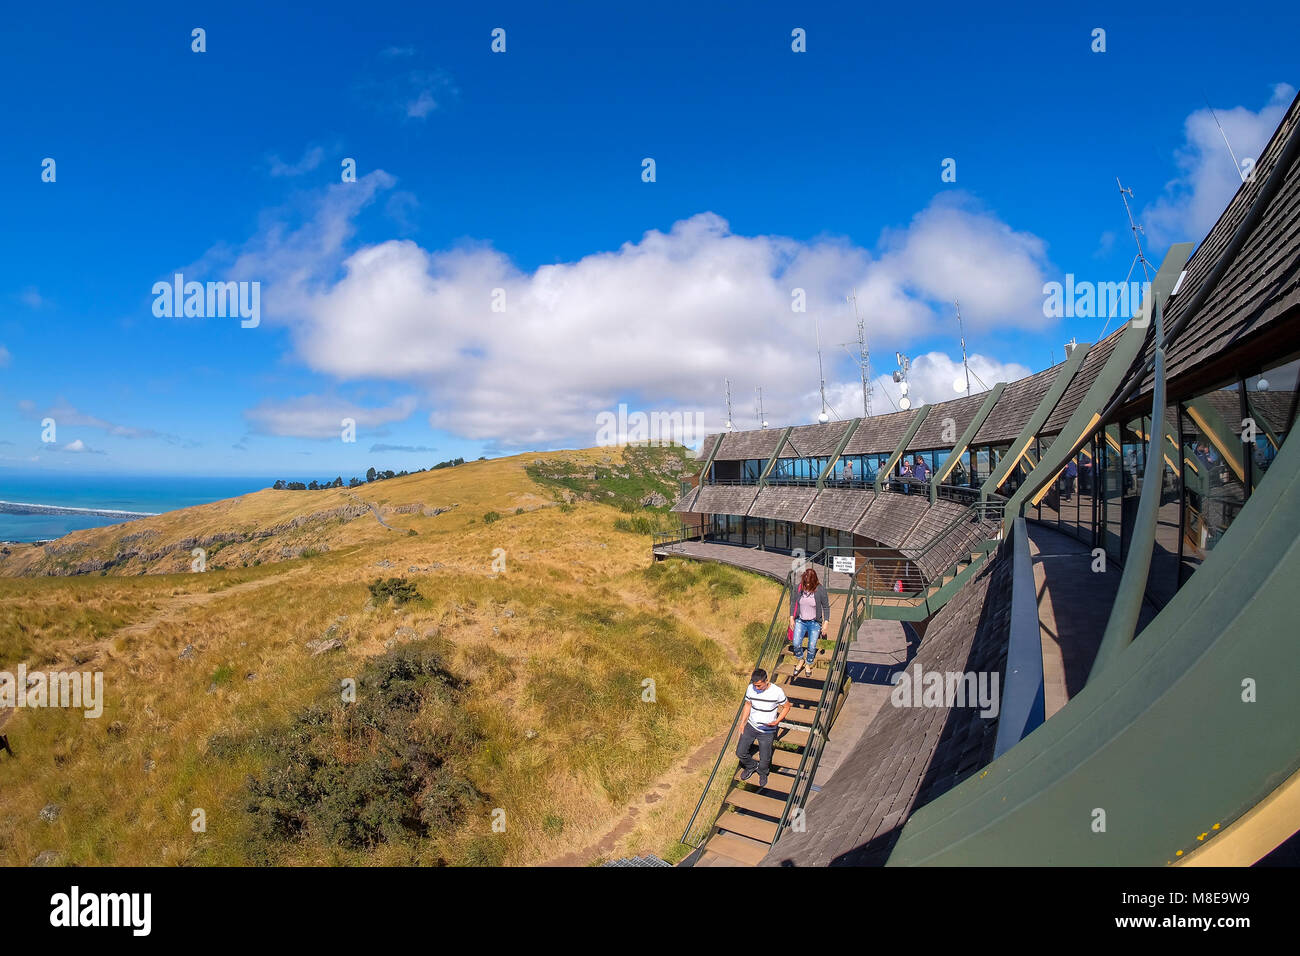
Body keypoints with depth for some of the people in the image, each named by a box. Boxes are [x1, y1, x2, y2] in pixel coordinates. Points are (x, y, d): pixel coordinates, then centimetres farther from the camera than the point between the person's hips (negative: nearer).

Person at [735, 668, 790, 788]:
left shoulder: (777, 692, -22)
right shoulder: (750, 688, -12)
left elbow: (786, 707, -6)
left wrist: (776, 722, -18)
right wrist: (742, 723, 4)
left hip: (767, 731, -3)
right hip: (751, 726, 3)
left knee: (764, 759, 6)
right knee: (740, 752, 4)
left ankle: (763, 773, 43)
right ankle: (752, 766, 37)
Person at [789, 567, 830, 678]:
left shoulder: (820, 590, -15)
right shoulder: (799, 588, -8)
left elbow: (826, 607, -4)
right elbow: (793, 602, 6)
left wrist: (826, 622, -6)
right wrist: (791, 618, 4)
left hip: (814, 623, -2)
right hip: (800, 621, 2)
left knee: (812, 647, 3)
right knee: (796, 644, -9)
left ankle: (808, 665, 29)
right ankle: (800, 660, 20)